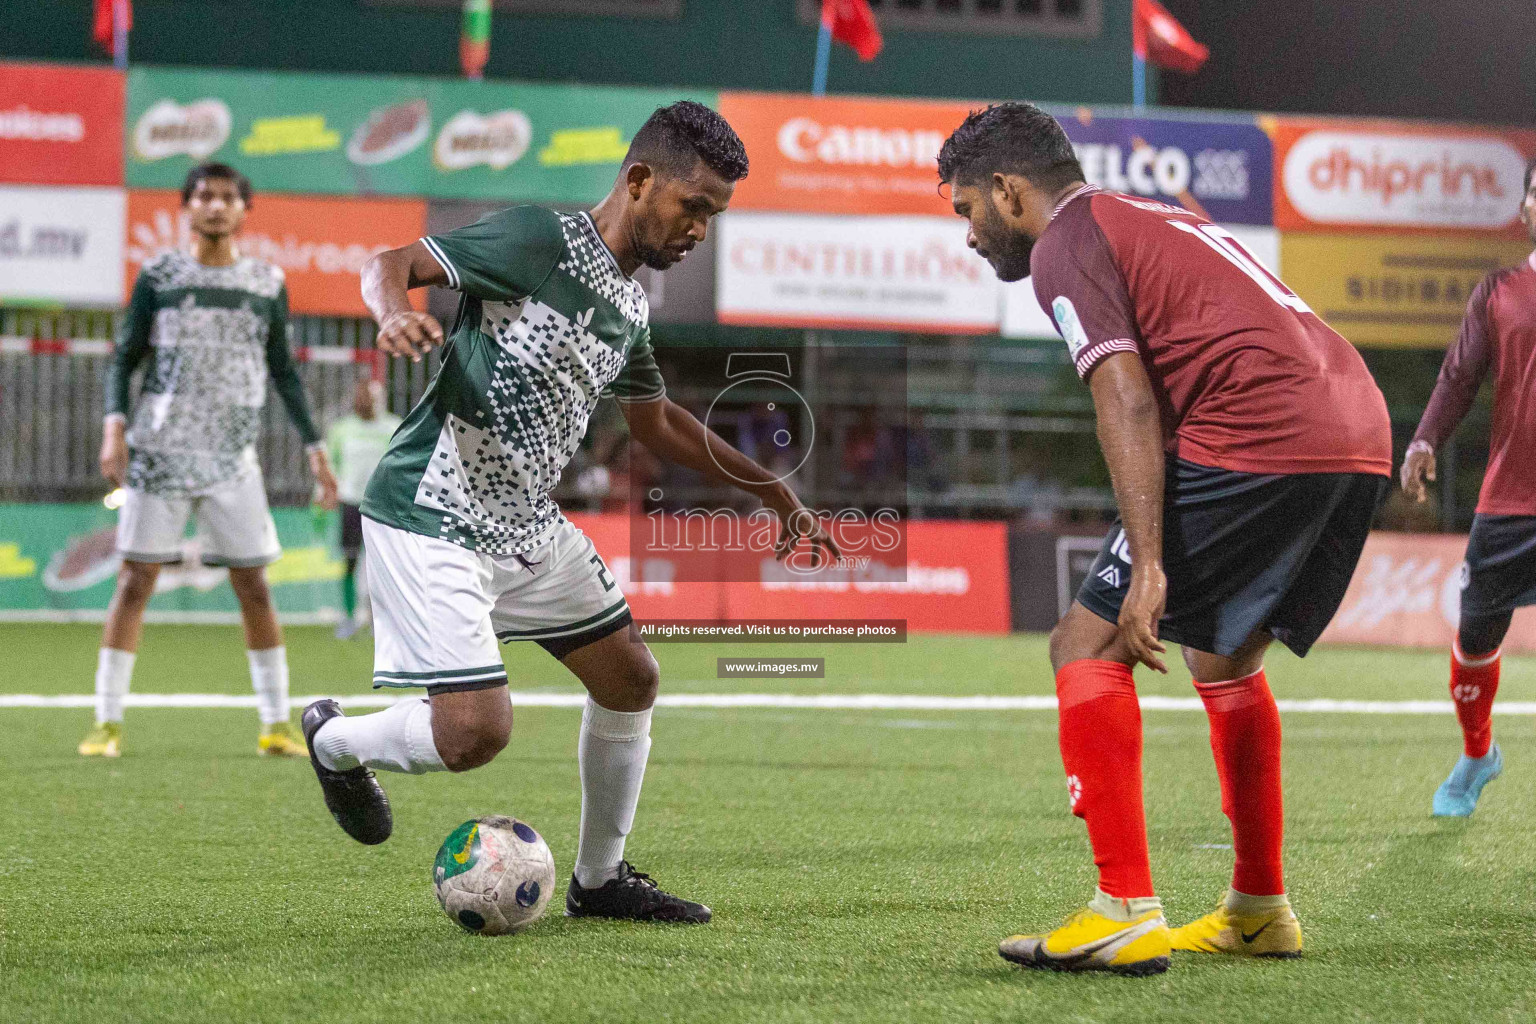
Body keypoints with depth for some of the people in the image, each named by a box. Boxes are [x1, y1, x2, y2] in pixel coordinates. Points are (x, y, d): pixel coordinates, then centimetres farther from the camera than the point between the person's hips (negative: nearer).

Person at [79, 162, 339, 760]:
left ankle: (276, 726, 7)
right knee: (135, 581, -3)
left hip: (231, 459, 2)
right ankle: (107, 725, 1)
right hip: (158, 453, -2)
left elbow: (284, 372, 14)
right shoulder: (159, 276, 2)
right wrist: (114, 423, -13)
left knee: (253, 586, 1)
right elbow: (124, 358, 3)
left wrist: (314, 447, 9)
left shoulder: (267, 283, 8)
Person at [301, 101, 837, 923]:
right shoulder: (539, 240, -14)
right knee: (475, 732, -15)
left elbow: (657, 422, 27)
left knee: (629, 679, 10)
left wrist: (774, 493, 28)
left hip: (527, 525, 9)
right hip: (432, 520, -9)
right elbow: (391, 263, -16)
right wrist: (395, 314, -41)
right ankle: (335, 742, 17)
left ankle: (600, 879, 26)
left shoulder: (630, 308, 11)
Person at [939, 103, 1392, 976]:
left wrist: (1147, 567, -18)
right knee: (1224, 658, 26)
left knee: (1089, 647, -3)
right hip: (1363, 435, 9)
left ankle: (1126, 914, -12)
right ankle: (1260, 911, 29)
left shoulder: (1066, 244, 1)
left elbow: (1128, 403, -12)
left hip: (1259, 438, -9)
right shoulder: (1156, 219, 29)